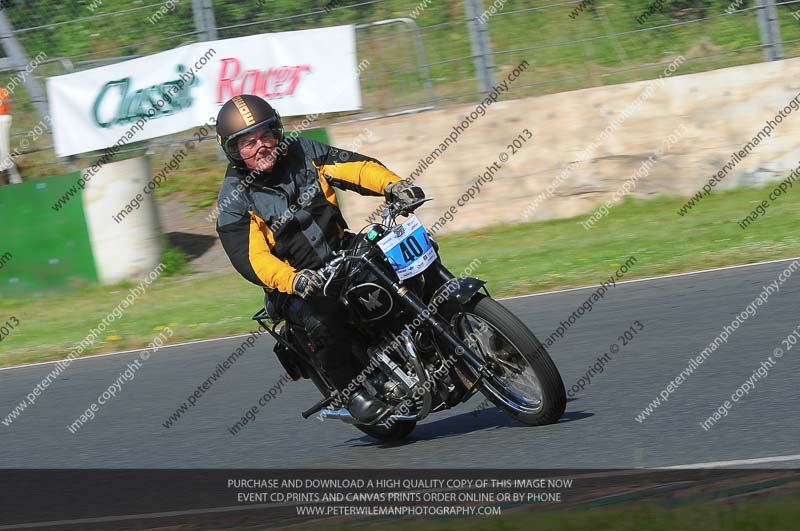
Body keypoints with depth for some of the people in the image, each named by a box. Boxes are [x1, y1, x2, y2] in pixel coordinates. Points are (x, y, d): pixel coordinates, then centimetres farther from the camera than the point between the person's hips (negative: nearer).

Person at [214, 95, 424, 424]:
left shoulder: (300, 152, 1)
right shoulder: (234, 200, -11)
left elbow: (354, 166, -3)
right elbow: (252, 258, -22)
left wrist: (391, 184, -24)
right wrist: (293, 280, -41)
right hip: (293, 285, -5)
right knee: (323, 321, -35)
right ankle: (352, 392, -14)